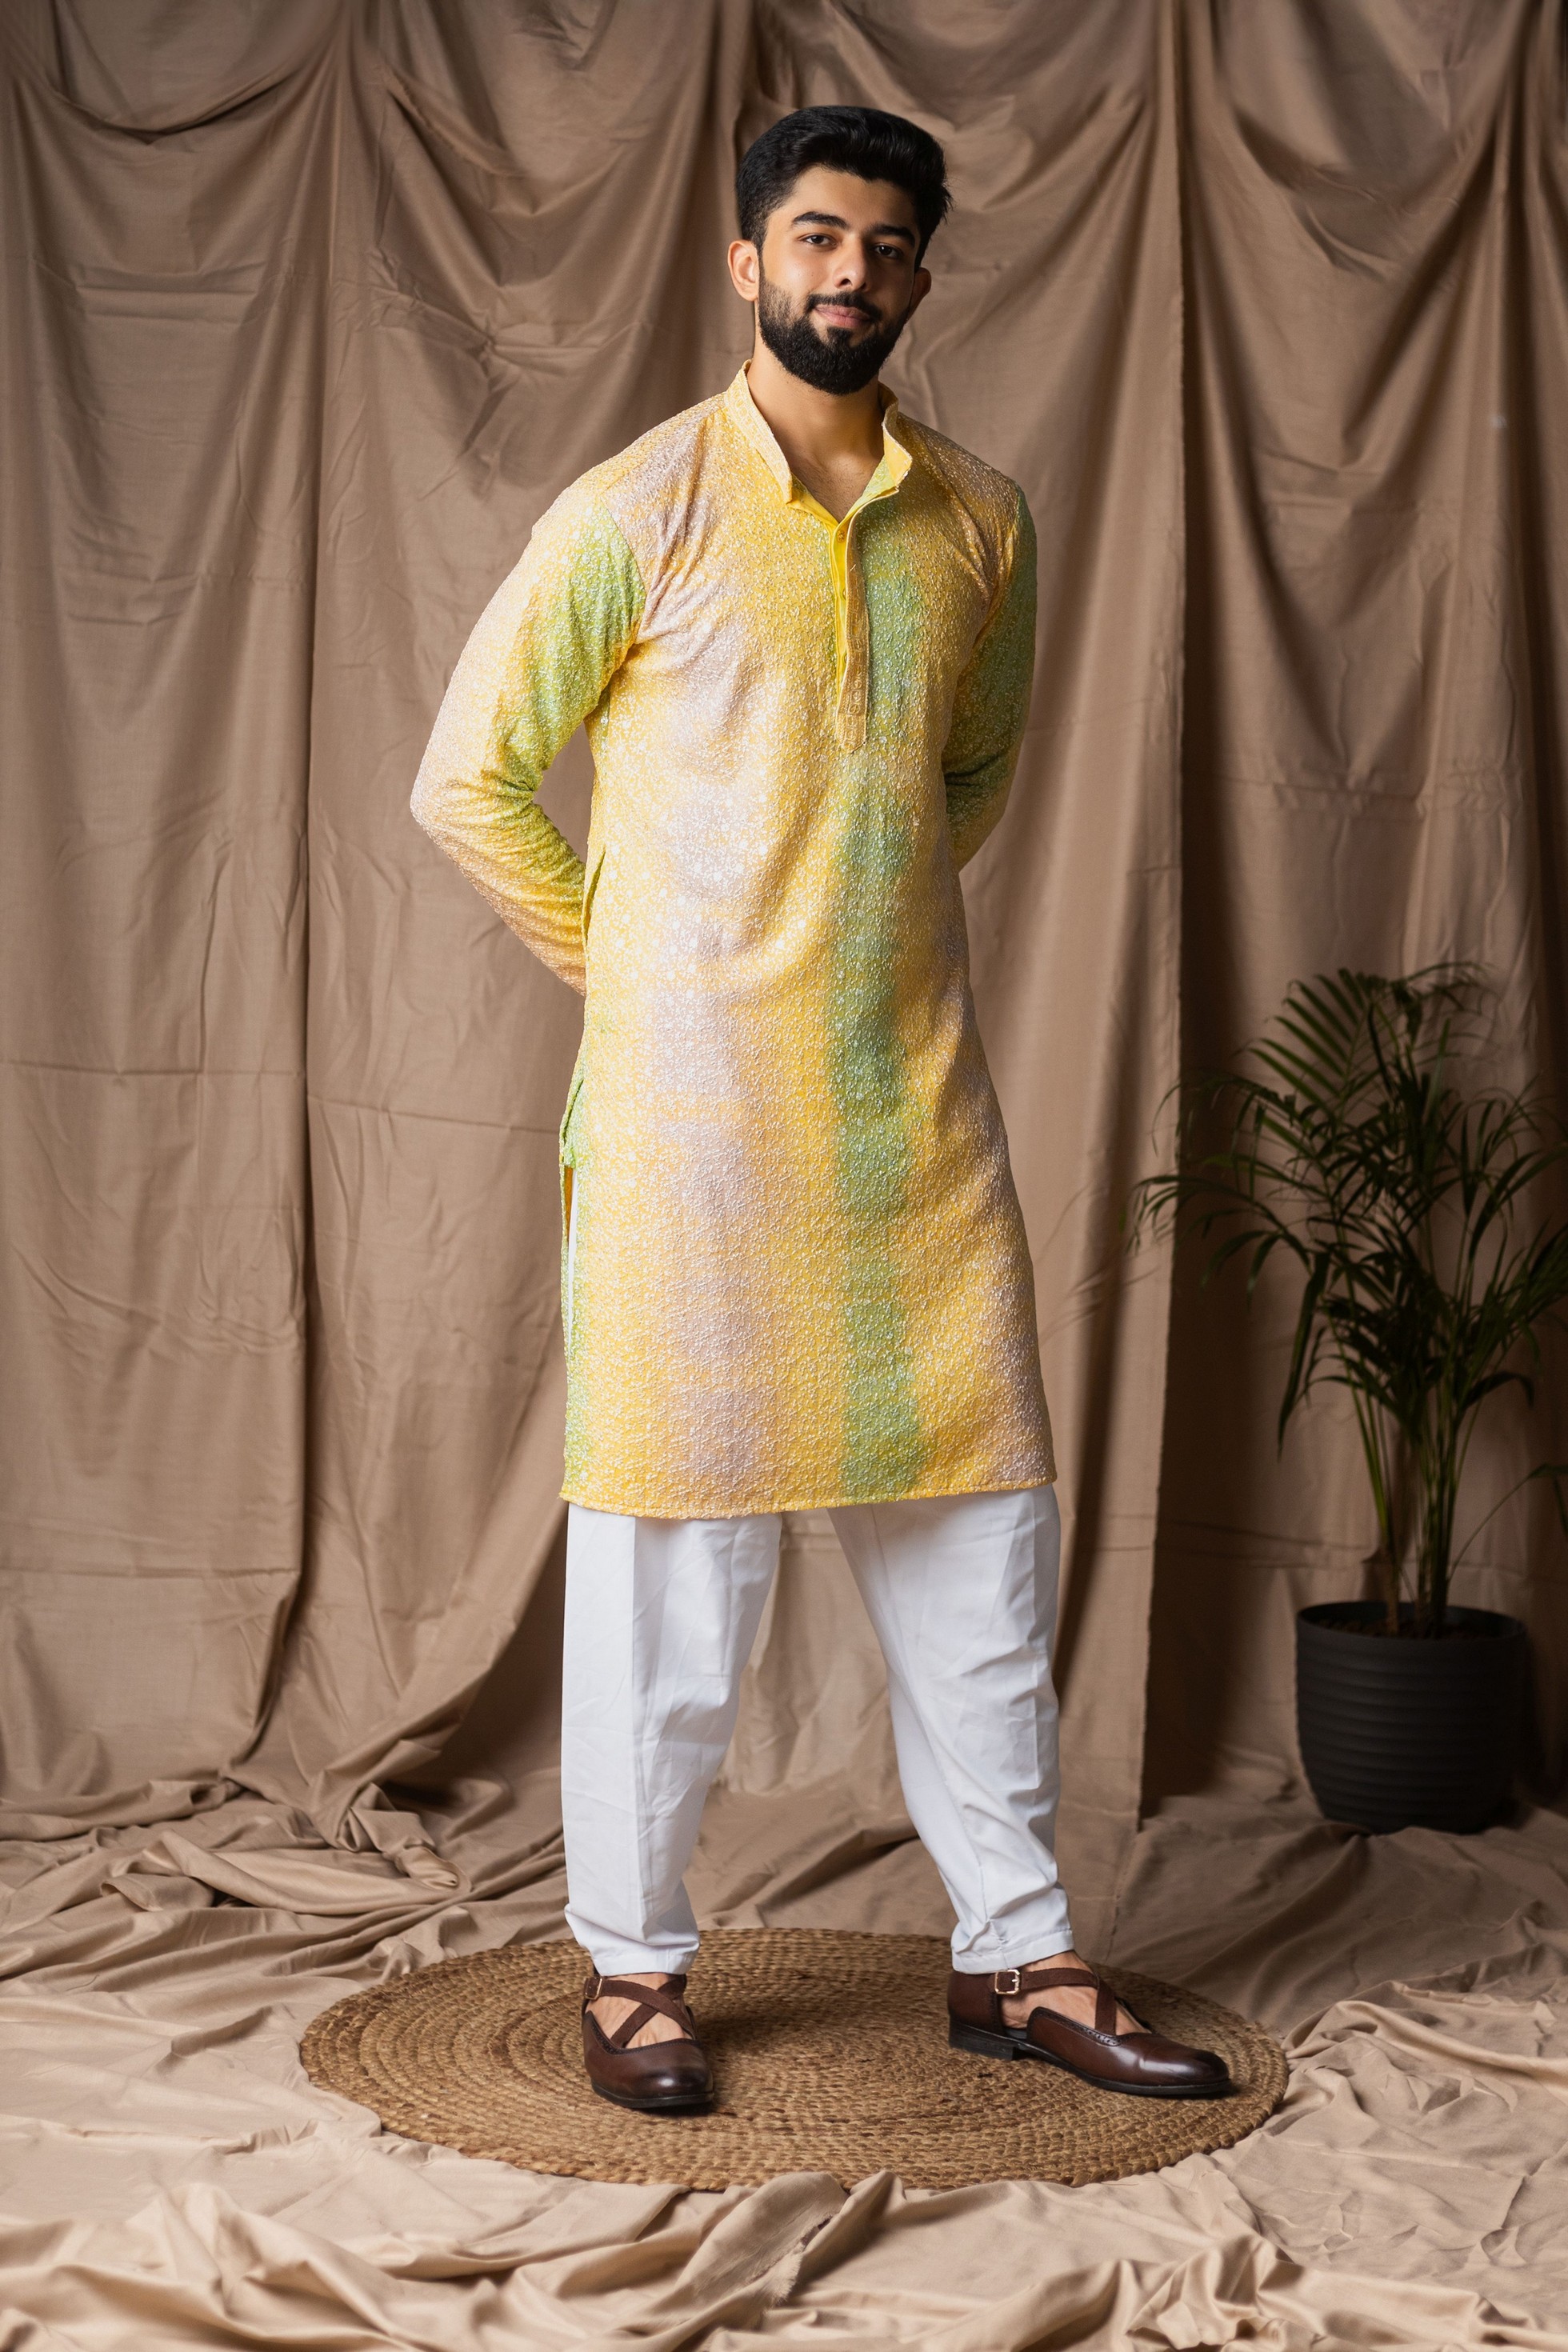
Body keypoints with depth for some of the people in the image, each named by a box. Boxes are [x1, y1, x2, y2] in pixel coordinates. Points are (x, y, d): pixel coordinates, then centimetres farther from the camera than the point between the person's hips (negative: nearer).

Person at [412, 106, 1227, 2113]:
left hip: (920, 1103, 5)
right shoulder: (635, 515, -4)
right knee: (674, 1546, 1)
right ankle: (631, 1967, 16)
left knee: (979, 1529, 8)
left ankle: (1016, 1955, 20)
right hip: (691, 1116, -4)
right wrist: (635, 962, 6)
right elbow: (470, 780, 1)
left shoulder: (980, 522, 9)